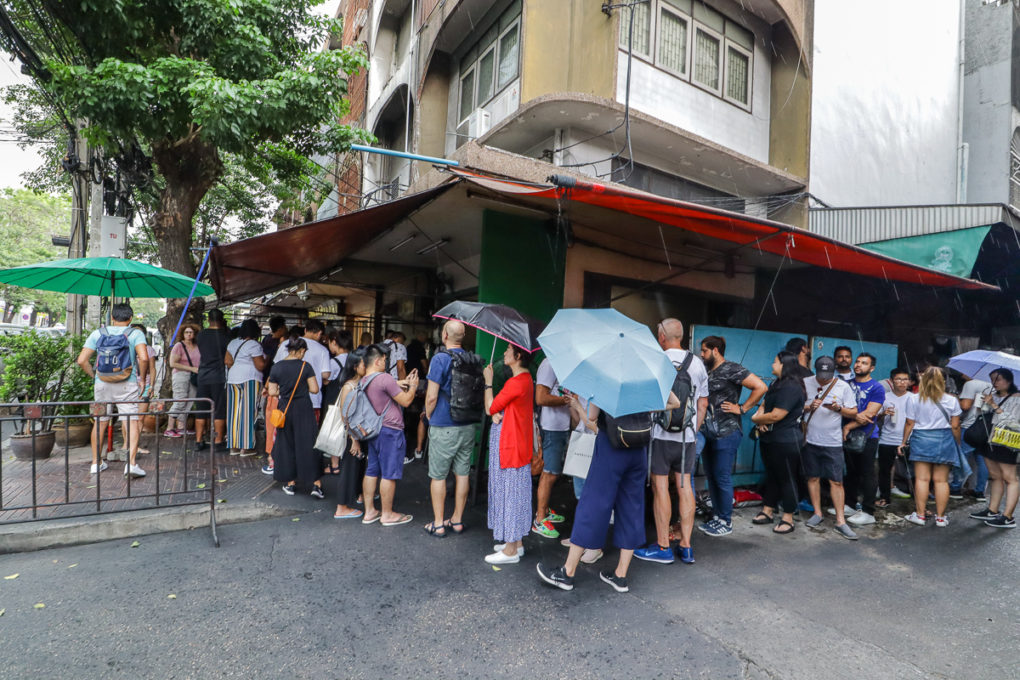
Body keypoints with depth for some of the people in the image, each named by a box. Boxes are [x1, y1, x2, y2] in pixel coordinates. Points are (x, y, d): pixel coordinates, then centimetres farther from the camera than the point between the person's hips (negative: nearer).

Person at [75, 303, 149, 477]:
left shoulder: (97, 333, 6)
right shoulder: (135, 334, -3)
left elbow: (82, 360, 0)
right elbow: (144, 358, -18)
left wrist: (94, 375, 14)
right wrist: (142, 379, -5)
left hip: (102, 384, 4)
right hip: (127, 384, -4)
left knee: (100, 422, 17)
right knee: (133, 421, -3)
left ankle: (96, 463, 26)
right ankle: (131, 463, -14)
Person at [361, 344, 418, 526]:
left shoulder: (363, 381, 9)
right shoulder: (385, 378, -18)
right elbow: (405, 401, -13)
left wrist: (403, 384, 20)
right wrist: (413, 386, 2)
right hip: (390, 431, -9)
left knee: (372, 472, 13)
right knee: (389, 474, 1)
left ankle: (369, 511, 21)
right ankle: (387, 514, 10)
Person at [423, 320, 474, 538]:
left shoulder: (440, 359, -14)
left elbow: (432, 396, -14)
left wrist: (429, 416, 3)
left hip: (443, 428, -5)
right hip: (468, 425, 6)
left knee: (438, 476, 7)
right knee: (462, 473, 13)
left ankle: (438, 524, 15)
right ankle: (457, 520, 24)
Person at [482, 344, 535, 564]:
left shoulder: (515, 382, -22)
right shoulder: (526, 379, 10)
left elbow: (490, 408, -12)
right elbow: (501, 407, 13)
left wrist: (488, 381, -3)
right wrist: (498, 413, -9)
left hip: (509, 444, -10)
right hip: (519, 444, 10)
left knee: (508, 492, 0)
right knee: (516, 493, 17)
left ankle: (510, 550, 11)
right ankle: (517, 543, 28)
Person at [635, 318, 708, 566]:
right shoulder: (698, 363, 7)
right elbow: (703, 403, 12)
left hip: (661, 434, -5)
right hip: (688, 436, 5)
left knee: (660, 487, 2)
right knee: (684, 486, 10)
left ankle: (663, 547, 9)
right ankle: (686, 546, 16)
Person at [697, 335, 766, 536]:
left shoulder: (731, 369, -10)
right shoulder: (707, 371, 13)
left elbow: (761, 387, -16)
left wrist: (742, 409, -13)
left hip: (726, 434, -8)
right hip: (708, 433, 8)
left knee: (722, 478, 0)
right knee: (711, 477, 14)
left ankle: (726, 522, 13)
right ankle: (717, 517, 26)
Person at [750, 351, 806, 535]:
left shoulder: (791, 388, -19)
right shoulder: (776, 384, 13)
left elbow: (775, 416, -23)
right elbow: (763, 405, 17)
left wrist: (755, 419, -7)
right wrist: (760, 417, -5)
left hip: (785, 442, -9)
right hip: (769, 439, 10)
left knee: (786, 479, 1)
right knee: (771, 476, 16)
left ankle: (788, 519, 11)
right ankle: (768, 511, 26)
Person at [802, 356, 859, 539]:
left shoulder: (843, 386, -1)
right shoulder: (806, 383, -1)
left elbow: (854, 412, 2)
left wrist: (838, 408, -16)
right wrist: (809, 407, -16)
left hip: (833, 442, -1)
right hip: (810, 439, 1)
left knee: (836, 481, 0)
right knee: (813, 477, 10)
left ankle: (840, 522, 7)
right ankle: (817, 513, 24)